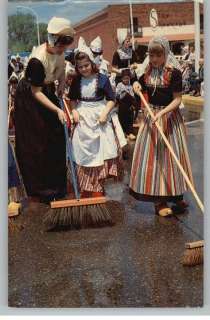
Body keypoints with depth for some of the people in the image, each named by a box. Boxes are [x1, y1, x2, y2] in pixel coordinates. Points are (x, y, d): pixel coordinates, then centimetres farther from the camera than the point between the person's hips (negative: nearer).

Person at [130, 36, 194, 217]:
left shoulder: (174, 73, -11)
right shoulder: (147, 73, 4)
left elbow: (177, 99, -14)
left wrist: (162, 112, -27)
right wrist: (137, 86, -1)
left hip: (170, 116, -4)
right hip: (150, 116, 4)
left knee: (170, 154, 3)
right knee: (152, 156, 0)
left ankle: (176, 196, 18)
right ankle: (159, 200, 6)